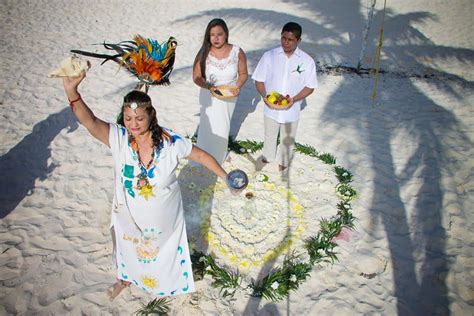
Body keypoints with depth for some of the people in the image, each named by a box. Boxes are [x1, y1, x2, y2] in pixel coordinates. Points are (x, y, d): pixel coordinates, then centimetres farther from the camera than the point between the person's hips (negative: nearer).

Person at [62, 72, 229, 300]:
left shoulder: (171, 142, -26)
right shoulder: (118, 138, -24)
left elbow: (201, 156, -12)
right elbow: (90, 122, -42)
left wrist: (225, 177, -3)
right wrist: (72, 91, -59)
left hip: (163, 219, -1)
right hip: (128, 216, 1)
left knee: (164, 251, 27)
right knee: (128, 247, 30)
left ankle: (166, 283, 61)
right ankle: (126, 278, 65)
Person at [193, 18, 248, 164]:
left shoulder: (237, 52, -15)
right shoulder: (203, 54, -17)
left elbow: (243, 74, -3)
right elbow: (196, 77, -10)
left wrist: (238, 86, -23)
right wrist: (209, 87, -28)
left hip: (229, 97, 1)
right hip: (209, 97, -1)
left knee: (223, 127, 19)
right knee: (209, 126, 12)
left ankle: (219, 156, 43)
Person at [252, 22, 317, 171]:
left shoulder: (307, 61, -14)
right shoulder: (269, 56, -13)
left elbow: (310, 86, -8)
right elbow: (259, 80, -7)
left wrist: (294, 99, -24)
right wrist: (265, 96, -25)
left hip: (291, 110, 0)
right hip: (270, 108, 1)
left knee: (287, 138, 23)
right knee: (269, 135, 25)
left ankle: (284, 160, 50)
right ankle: (268, 156, 53)